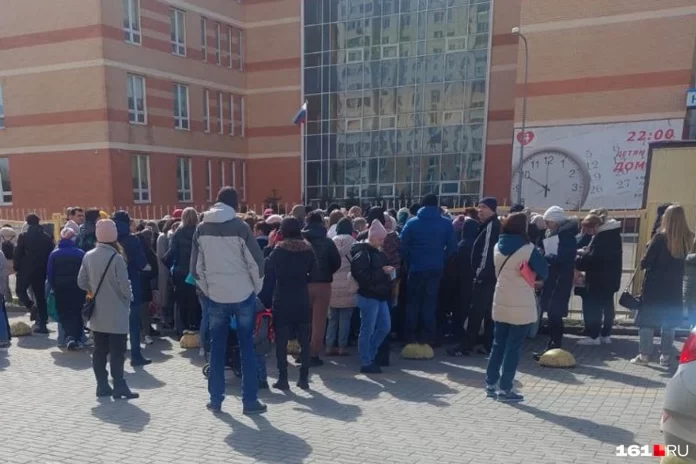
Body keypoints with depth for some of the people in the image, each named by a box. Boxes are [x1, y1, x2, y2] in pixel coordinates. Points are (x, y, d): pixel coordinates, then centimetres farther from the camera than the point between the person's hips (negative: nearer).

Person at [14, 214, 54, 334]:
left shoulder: (23, 236, -6)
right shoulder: (47, 237, 4)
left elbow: (17, 254, -8)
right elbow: (51, 255, 5)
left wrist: (17, 268, 2)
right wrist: (47, 269, 12)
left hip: (26, 270, -3)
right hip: (41, 271, 3)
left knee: (20, 290, 17)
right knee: (40, 296, 8)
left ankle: (31, 308, -9)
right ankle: (42, 323, 7)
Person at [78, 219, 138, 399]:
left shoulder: (88, 256, 0)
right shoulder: (116, 258, -18)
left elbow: (81, 282, 5)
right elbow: (124, 285, -17)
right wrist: (128, 297, 3)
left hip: (97, 312, 6)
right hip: (116, 313, -6)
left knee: (100, 350, 12)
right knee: (117, 351, 2)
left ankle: (102, 385, 18)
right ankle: (119, 386, 6)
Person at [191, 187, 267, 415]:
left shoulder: (201, 229, 2)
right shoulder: (240, 227, -9)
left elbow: (196, 265, 5)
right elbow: (256, 261, -10)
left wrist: (206, 290, 15)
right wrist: (256, 288, 4)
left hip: (215, 296, 3)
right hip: (243, 295, -3)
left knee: (217, 349, 12)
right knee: (247, 347, 6)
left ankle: (216, 399, 19)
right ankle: (250, 400, 10)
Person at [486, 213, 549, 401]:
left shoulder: (497, 247, 5)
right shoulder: (528, 249, -13)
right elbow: (544, 272, -5)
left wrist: (512, 278, 8)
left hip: (500, 303, 6)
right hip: (521, 306, -6)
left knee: (498, 344, 14)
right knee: (514, 347, 2)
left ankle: (490, 384, 20)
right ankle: (505, 389, 6)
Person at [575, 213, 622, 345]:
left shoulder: (601, 237, -22)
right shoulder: (612, 233, 10)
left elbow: (592, 258, -25)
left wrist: (580, 255, -9)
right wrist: (584, 252, 2)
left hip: (599, 279, -10)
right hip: (610, 277, 10)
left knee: (591, 307, -2)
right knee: (607, 305, 15)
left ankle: (593, 336, 1)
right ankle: (606, 334, 23)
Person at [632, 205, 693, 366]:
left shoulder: (661, 237, -15)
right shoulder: (688, 238, -1)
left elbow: (645, 262, -13)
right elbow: (685, 261, 12)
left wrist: (643, 263, 6)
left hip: (654, 286, -4)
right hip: (674, 287, 4)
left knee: (647, 321, 3)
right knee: (669, 322, 13)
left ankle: (644, 355, 4)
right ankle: (665, 356, 16)